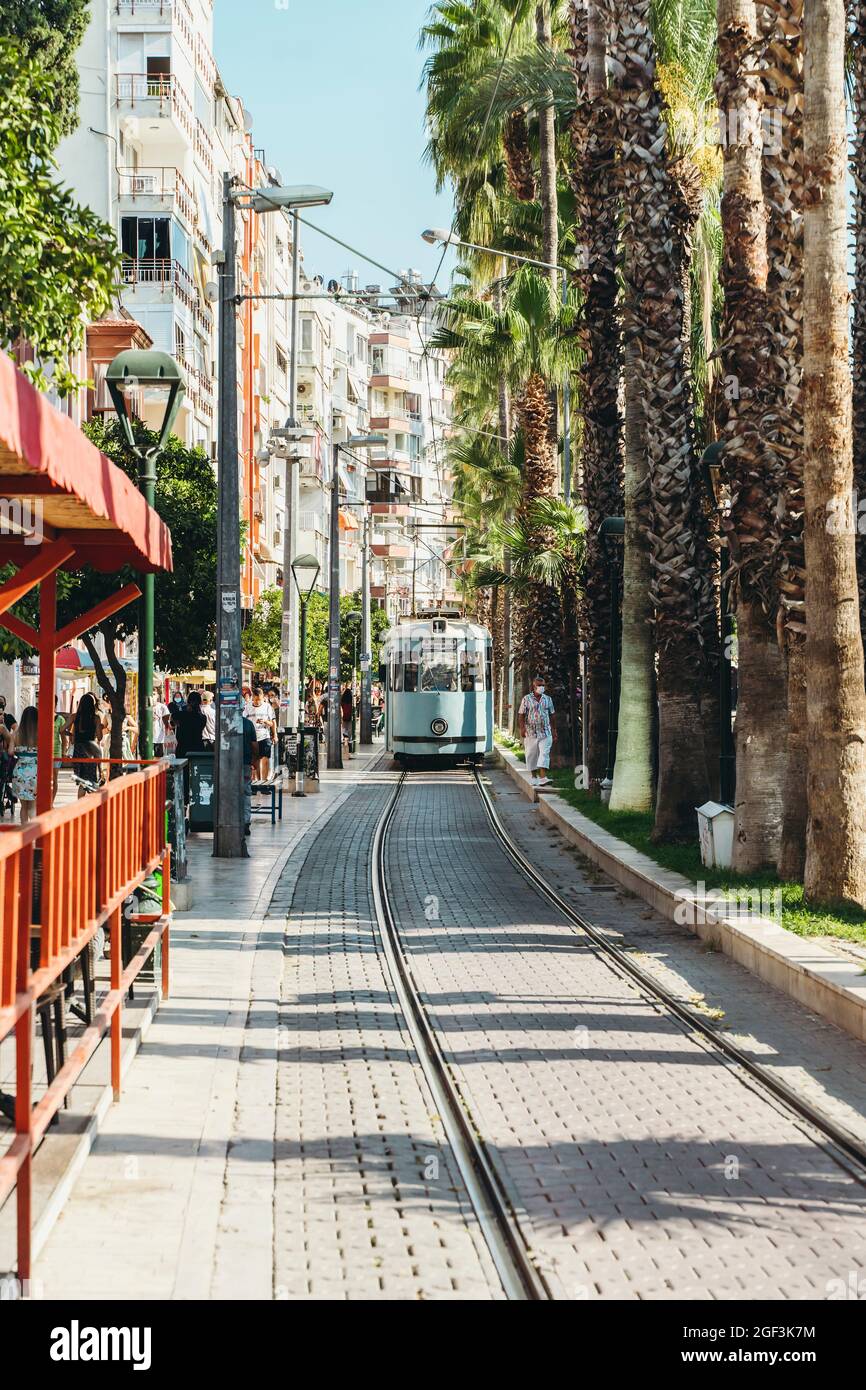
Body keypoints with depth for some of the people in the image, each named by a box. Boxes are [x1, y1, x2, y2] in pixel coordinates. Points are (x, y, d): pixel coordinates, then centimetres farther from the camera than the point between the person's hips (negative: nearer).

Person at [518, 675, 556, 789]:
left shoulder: (548, 699, 10)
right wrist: (522, 728, -13)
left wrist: (554, 730, 12)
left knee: (544, 754, -11)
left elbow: (551, 716, 14)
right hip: (531, 732, -1)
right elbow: (521, 715, -1)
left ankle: (543, 777, -20)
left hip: (545, 732, 1)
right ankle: (534, 777, 19)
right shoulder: (526, 699, 2)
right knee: (532, 756, 6)